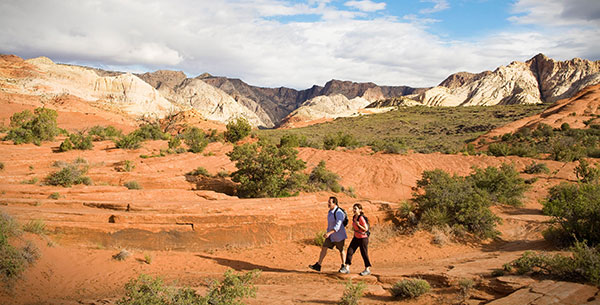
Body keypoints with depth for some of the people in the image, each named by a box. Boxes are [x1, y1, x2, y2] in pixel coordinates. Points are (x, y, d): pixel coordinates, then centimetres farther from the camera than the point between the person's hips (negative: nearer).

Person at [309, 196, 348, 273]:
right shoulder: (330, 211, 4)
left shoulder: (338, 212, -23)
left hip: (339, 235, -7)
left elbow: (338, 226, -30)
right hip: (331, 234, 7)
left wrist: (329, 233, -39)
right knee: (324, 247, -4)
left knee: (341, 250, 11)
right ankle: (318, 265, -6)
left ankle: (343, 266, 31)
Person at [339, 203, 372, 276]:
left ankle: (367, 269, 20)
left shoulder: (361, 218, -22)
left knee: (364, 253, 4)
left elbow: (366, 229, -20)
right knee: (350, 250, -2)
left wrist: (358, 225, -30)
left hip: (363, 238, -7)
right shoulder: (354, 217, 1)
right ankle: (346, 268, 0)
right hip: (356, 237, 7)